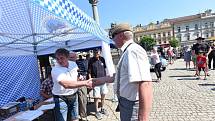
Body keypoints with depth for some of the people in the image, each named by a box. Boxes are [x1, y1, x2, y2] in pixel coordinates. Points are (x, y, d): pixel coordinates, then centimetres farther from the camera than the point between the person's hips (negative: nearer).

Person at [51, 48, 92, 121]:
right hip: (61, 98, -5)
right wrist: (85, 83, -43)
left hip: (73, 96, 5)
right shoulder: (55, 70, -24)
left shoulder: (73, 64, -4)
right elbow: (66, 84, -41)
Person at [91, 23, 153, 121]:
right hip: (126, 102, 9)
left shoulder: (133, 50, -24)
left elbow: (145, 84, -34)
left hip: (132, 105, -9)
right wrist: (99, 80, 23)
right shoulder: (127, 52, 10)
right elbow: (116, 76, 18)